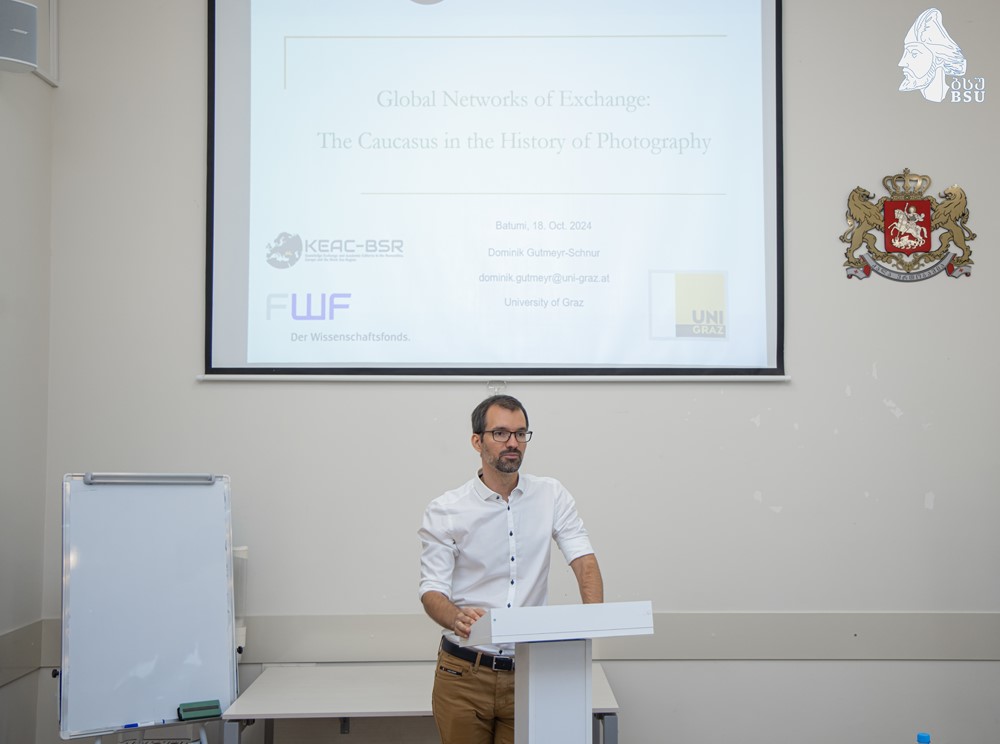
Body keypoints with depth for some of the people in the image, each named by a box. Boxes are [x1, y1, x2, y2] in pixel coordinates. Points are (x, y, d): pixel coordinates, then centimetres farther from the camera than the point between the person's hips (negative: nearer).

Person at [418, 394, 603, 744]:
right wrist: (457, 619, -31)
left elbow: (583, 558, -7)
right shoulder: (444, 511, -4)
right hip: (464, 675, -1)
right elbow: (432, 589, -8)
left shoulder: (552, 496, 2)